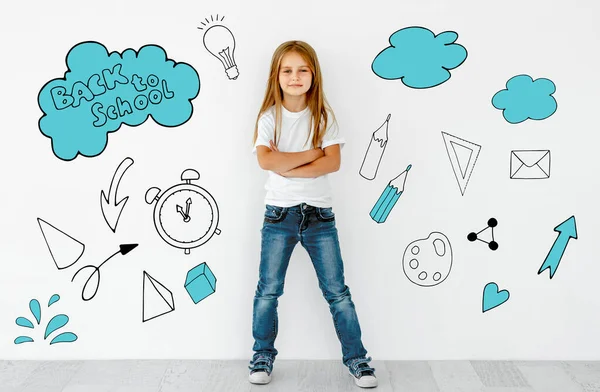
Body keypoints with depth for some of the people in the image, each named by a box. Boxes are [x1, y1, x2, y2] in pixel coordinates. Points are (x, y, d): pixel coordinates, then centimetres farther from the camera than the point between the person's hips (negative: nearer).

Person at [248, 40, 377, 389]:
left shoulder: (324, 115, 1)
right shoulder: (269, 117, -1)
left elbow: (333, 163, -11)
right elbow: (265, 160, -18)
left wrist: (288, 167, -17)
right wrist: (310, 153, -13)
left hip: (319, 214, 0)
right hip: (279, 213, 0)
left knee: (337, 291, 4)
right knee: (268, 291, 6)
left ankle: (357, 358, 16)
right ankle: (263, 356, 24)